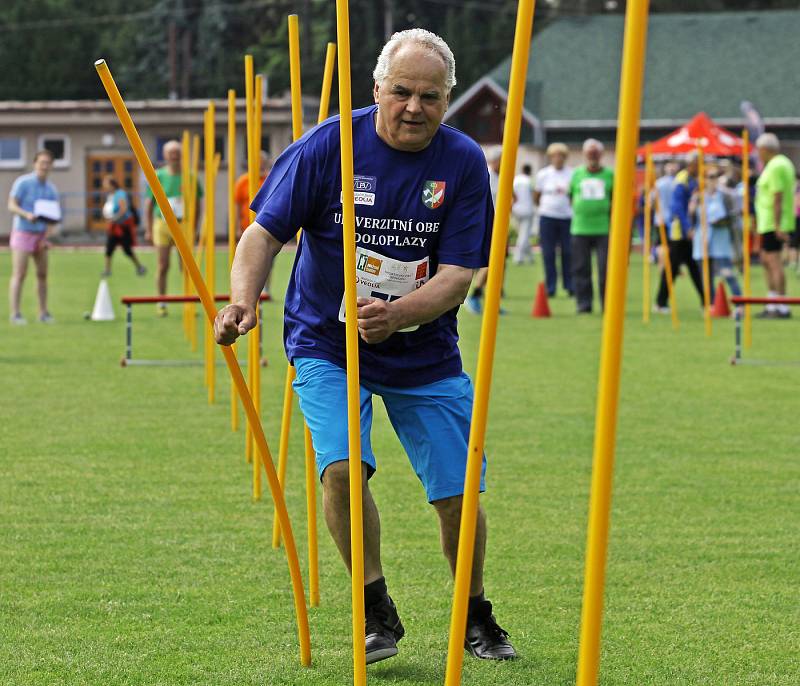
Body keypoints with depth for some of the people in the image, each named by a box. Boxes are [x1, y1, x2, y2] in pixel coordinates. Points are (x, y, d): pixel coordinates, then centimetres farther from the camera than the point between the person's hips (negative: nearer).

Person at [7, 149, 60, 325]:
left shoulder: (51, 189, 7)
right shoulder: (23, 182, -9)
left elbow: (53, 217, 8)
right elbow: (11, 206, -13)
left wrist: (46, 237, -6)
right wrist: (27, 215, -31)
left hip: (40, 236, 6)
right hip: (22, 233, -6)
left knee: (42, 274, 6)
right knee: (19, 274, -9)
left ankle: (43, 312, 14)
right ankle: (15, 314, -9)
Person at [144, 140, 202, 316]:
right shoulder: (158, 177, 1)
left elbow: (197, 204, 11)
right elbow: (149, 204, 5)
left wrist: (194, 227, 7)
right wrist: (148, 230, 1)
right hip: (163, 224, 0)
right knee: (163, 266, 0)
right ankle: (161, 303, 9)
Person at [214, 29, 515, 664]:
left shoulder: (464, 163, -10)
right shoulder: (327, 146, -13)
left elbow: (458, 274, -14)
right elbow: (267, 230, -10)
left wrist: (396, 315, -33)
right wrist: (244, 297, -30)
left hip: (426, 354, 1)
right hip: (328, 345, -1)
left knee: (458, 491, 1)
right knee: (342, 465, -22)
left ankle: (475, 619, 27)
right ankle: (377, 614, -4)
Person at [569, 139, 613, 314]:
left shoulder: (609, 175, 7)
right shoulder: (577, 174, 10)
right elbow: (570, 198, 17)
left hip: (604, 229, -1)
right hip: (580, 229, 1)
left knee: (606, 269, -7)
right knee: (581, 269, 2)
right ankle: (583, 304, 10)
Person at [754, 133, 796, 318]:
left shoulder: (775, 167, -16)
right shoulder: (783, 162, 17)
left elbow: (777, 197, -22)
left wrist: (777, 226, -24)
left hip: (772, 224, -11)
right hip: (769, 223, 11)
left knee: (774, 262, -11)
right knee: (766, 261, 18)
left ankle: (782, 308, -13)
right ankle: (772, 306, 22)